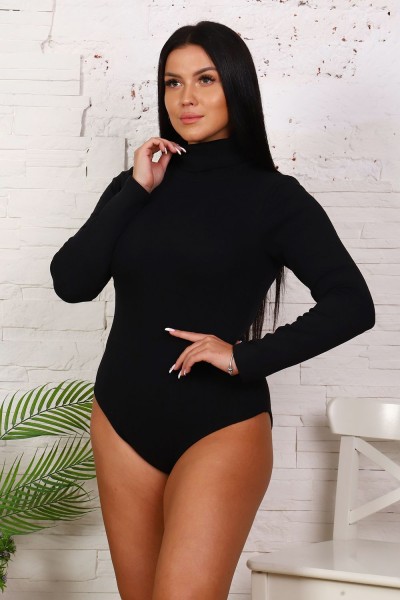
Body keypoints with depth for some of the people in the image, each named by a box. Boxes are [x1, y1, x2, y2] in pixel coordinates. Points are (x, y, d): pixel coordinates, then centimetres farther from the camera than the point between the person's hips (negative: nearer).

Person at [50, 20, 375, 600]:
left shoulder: (273, 196, -3)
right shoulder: (139, 184, 8)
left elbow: (352, 304, -10)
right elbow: (72, 283, -2)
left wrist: (248, 357, -16)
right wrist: (134, 192, -8)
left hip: (221, 427, -4)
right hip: (123, 422, 4)